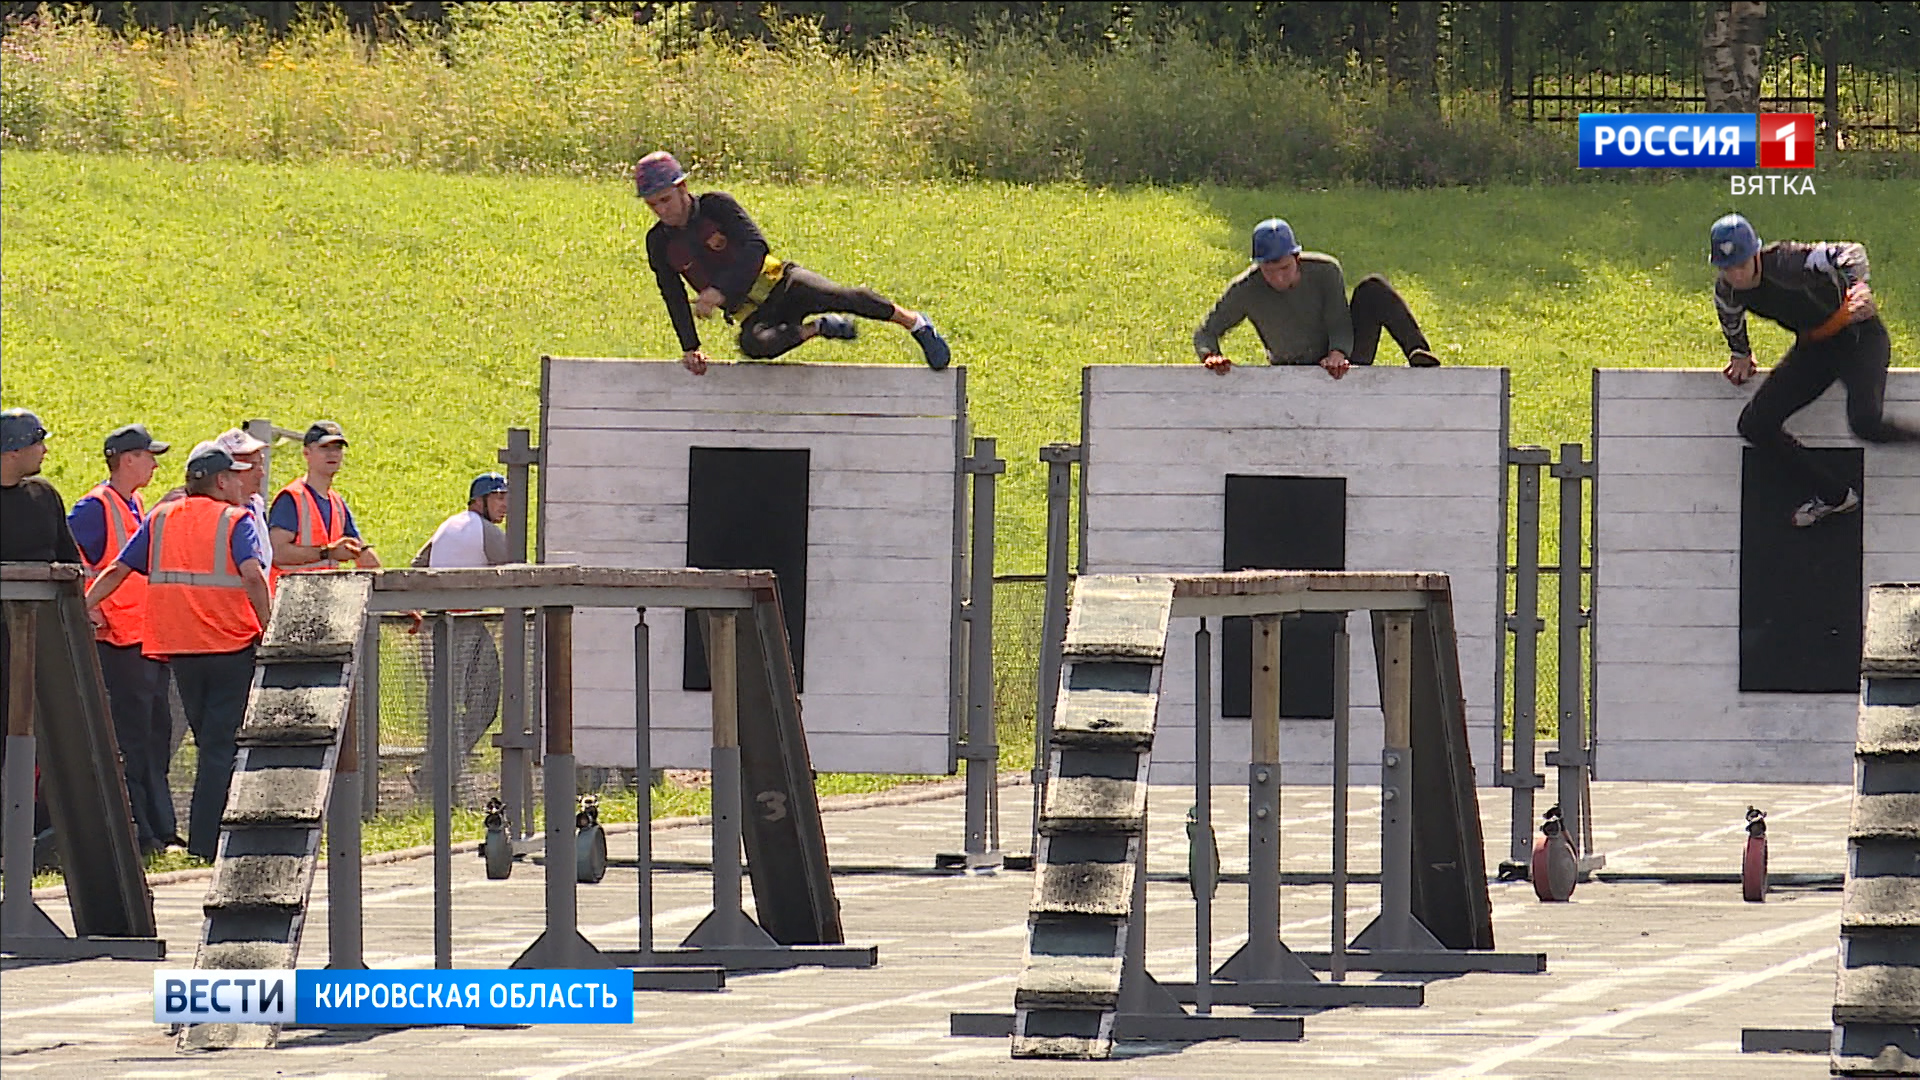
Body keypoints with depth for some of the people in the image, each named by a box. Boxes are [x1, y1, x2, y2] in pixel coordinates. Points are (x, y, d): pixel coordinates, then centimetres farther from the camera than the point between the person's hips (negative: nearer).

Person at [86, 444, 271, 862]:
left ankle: (205, 834, 18)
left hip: (180, 651, 5)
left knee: (211, 743, 17)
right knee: (221, 746, -1)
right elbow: (252, 575, -20)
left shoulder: (161, 519, 10)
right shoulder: (234, 521, -4)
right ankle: (205, 840, -5)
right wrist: (268, 627, -15)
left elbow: (116, 571, 9)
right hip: (230, 646, -5)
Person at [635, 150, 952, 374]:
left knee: (839, 297, -29)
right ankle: (816, 329, -8)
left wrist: (719, 291, -35)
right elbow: (674, 299, 10)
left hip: (777, 284, -2)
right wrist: (690, 347, 3)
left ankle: (915, 323, -8)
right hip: (751, 316, 2)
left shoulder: (717, 206, -11)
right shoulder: (659, 243, 2)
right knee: (754, 344, -35)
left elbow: (756, 247, -23)